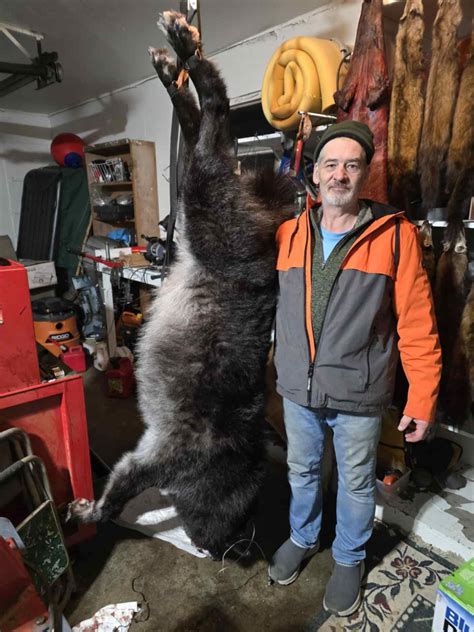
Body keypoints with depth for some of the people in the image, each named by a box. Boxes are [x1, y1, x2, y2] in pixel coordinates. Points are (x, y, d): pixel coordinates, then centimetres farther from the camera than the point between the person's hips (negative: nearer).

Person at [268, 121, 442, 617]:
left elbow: (417, 326, -10)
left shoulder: (395, 235, -11)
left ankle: (349, 558, 47)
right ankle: (302, 538, 52)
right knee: (301, 472, 24)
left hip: (358, 397, -3)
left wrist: (422, 400, -8)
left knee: (356, 484, 19)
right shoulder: (287, 234, 0)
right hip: (298, 390, 3)